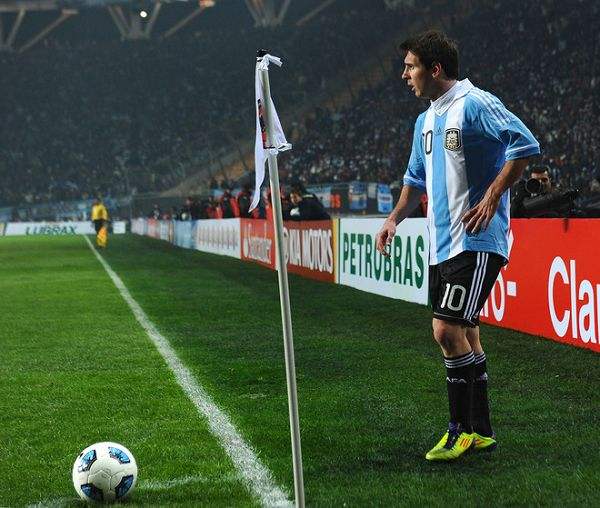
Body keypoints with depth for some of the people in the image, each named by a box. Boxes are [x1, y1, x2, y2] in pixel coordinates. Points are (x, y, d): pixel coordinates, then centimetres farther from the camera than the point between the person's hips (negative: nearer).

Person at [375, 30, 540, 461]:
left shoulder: (476, 105, -11)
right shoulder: (426, 120, 17)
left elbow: (525, 144, -20)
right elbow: (417, 177, 30)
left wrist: (491, 199, -22)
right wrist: (395, 219, 19)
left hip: (476, 243, -9)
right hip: (442, 244, 9)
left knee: (448, 331, -13)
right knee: (465, 336, 10)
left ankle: (462, 429, 0)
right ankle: (480, 431, 18)